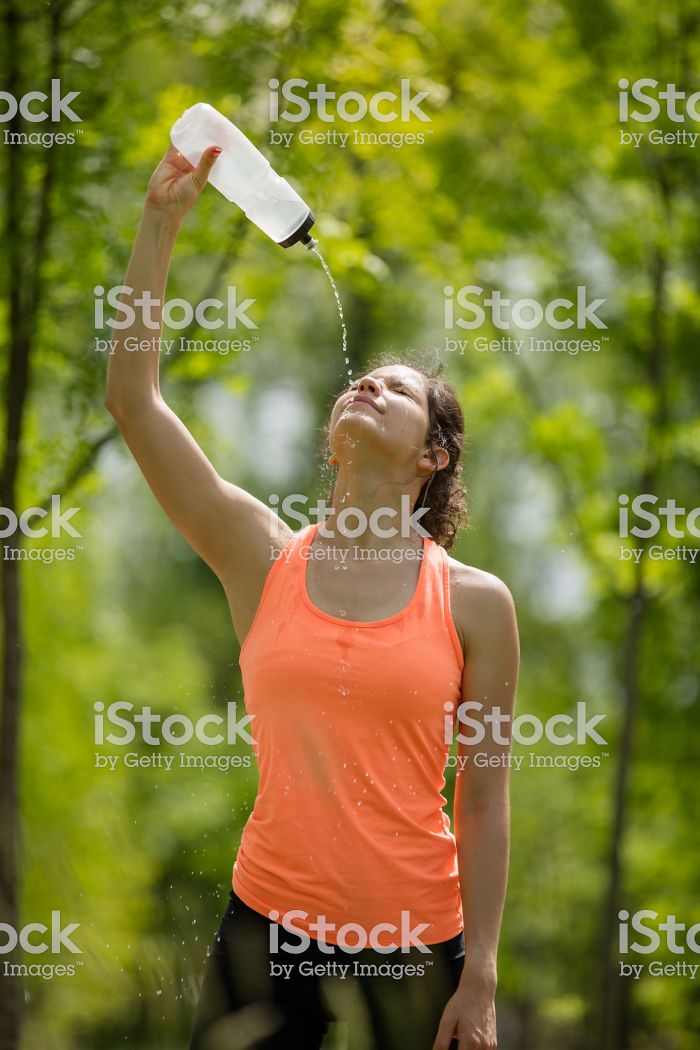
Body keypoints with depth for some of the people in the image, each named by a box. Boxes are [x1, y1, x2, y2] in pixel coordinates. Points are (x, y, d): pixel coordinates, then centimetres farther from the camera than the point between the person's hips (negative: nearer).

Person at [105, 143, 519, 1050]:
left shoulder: (476, 602, -1)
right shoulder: (263, 557, 3)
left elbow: (484, 796, 0)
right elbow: (131, 396, -3)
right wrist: (161, 223, -6)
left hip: (415, 942, -1)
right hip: (268, 923, 1)